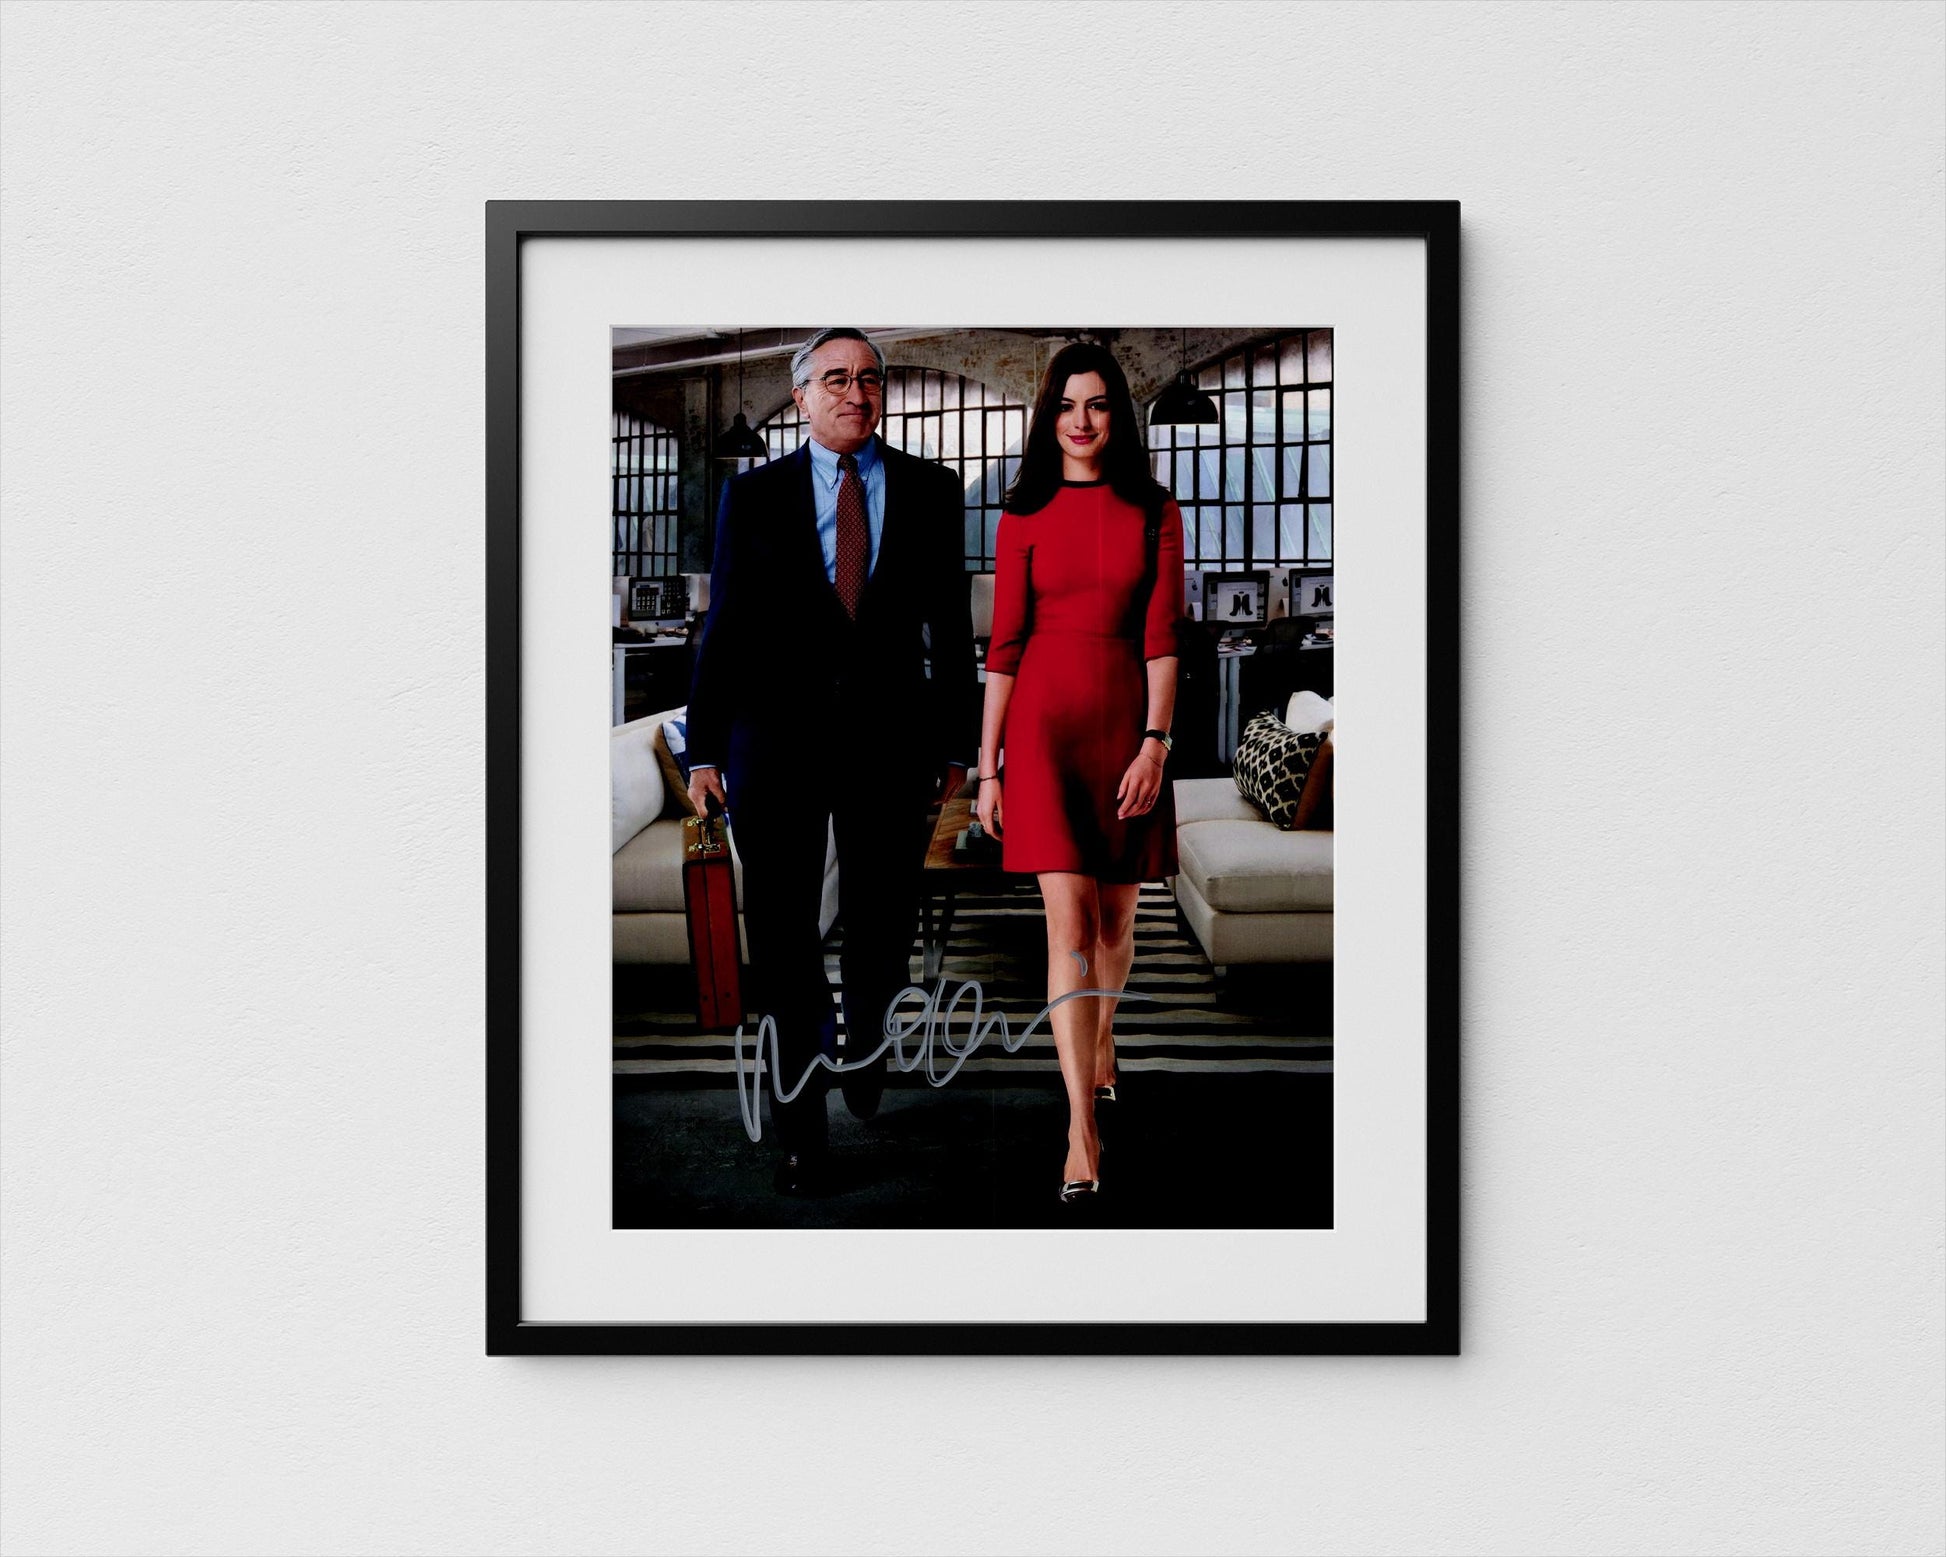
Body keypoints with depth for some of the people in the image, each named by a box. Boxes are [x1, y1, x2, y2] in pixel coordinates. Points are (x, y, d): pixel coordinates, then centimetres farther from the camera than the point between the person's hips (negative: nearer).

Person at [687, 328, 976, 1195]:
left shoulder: (930, 492, 6)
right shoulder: (753, 495, 4)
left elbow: (950, 624, 8)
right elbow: (723, 625, 4)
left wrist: (956, 743, 7)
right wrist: (704, 749, 1)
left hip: (891, 737, 1)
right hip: (777, 737, -1)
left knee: (883, 933, 11)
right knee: (781, 939, 1)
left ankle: (869, 1078, 36)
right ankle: (800, 1131, 11)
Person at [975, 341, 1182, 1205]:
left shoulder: (1154, 513, 6)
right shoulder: (1024, 518, 5)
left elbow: (1161, 637, -1)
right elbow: (1004, 646, 3)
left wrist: (1155, 742, -11)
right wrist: (988, 766, 0)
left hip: (1125, 720, 2)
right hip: (1043, 720, -1)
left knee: (1116, 917, 12)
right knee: (1069, 922, -9)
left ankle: (1100, 1041, 42)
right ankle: (1082, 1129, -11)